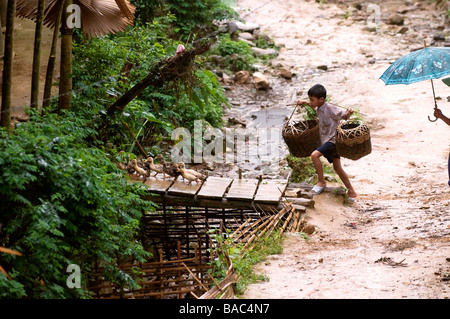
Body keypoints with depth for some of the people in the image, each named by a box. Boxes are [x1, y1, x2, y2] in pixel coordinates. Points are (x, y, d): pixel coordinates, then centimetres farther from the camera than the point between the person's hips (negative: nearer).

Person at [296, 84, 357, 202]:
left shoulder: (330, 108, -17)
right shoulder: (319, 109, 8)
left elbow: (343, 115, -19)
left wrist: (348, 113, -40)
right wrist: (305, 103, 27)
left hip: (332, 139, -10)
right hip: (326, 140, 10)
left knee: (314, 155, -23)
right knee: (337, 168, 13)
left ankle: (321, 182, -9)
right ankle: (351, 192, 21)